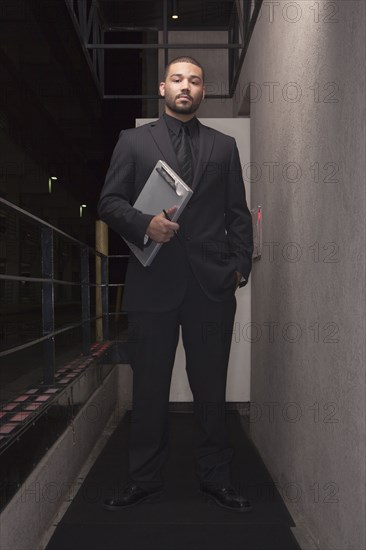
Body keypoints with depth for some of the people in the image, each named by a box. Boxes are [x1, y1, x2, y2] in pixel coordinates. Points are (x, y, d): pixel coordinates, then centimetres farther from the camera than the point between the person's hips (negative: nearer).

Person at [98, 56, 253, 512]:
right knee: (149, 386, 7)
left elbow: (237, 214, 12)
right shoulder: (133, 141, 12)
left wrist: (240, 265, 0)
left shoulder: (224, 146, 15)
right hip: (153, 281, 0)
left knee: (211, 386, 7)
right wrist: (144, 223, -13)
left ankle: (215, 476, 23)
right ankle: (144, 478, 22)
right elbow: (109, 202, 6)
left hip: (211, 283, 1)